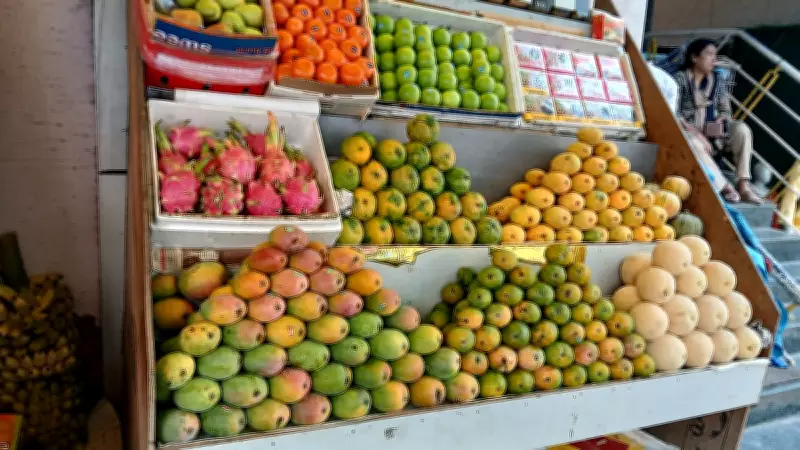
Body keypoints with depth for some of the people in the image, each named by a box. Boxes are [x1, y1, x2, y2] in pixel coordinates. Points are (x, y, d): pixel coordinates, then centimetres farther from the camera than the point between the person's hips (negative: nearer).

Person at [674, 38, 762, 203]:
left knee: (741, 128, -20)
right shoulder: (680, 79, -6)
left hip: (712, 131, 5)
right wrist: (696, 133, -23)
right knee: (692, 143, -39)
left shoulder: (716, 81, 11)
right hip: (688, 132, -5)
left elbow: (725, 111, 12)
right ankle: (725, 187, -35)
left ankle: (743, 185, -23)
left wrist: (719, 122, -14)